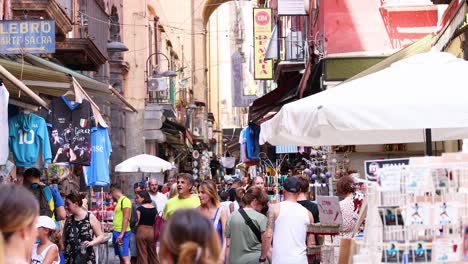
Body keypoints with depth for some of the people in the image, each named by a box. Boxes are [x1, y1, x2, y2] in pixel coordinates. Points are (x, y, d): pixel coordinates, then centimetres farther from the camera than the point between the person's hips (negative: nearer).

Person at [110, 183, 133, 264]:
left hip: (122, 233, -9)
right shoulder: (119, 201, 16)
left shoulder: (125, 200, -12)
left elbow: (126, 219, -18)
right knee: (121, 257, 10)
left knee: (125, 257, -11)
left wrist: (122, 234, -22)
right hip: (117, 232, 9)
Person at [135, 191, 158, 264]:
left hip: (141, 231, -4)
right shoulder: (154, 209, 4)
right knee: (153, 254, 13)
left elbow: (137, 222, -9)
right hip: (151, 231, 4)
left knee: (142, 255, 4)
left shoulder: (139, 209, -8)